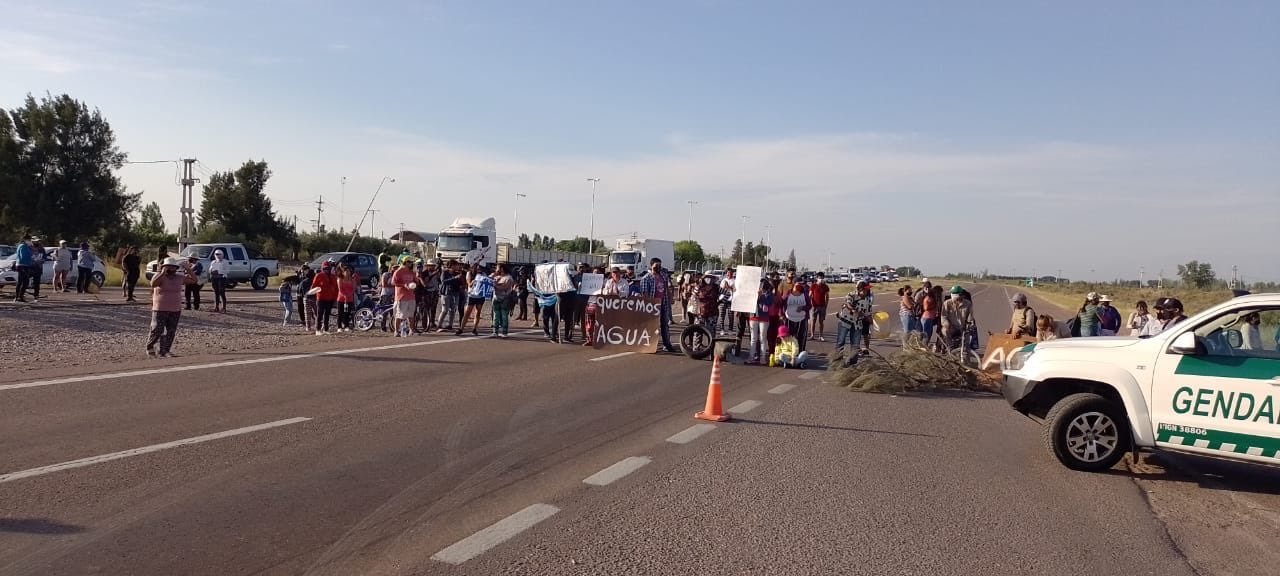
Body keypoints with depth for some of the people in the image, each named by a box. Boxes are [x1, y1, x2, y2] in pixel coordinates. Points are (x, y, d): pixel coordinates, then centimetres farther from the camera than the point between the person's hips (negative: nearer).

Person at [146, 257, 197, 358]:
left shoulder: (179, 278, 9)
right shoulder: (159, 277, -5)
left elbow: (193, 280, 9)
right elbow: (153, 284, -26)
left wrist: (188, 270, -5)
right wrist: (163, 272, -28)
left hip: (175, 311, 5)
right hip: (160, 310, -5)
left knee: (171, 332, 4)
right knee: (157, 331, -5)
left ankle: (165, 351, 10)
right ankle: (150, 347, 18)